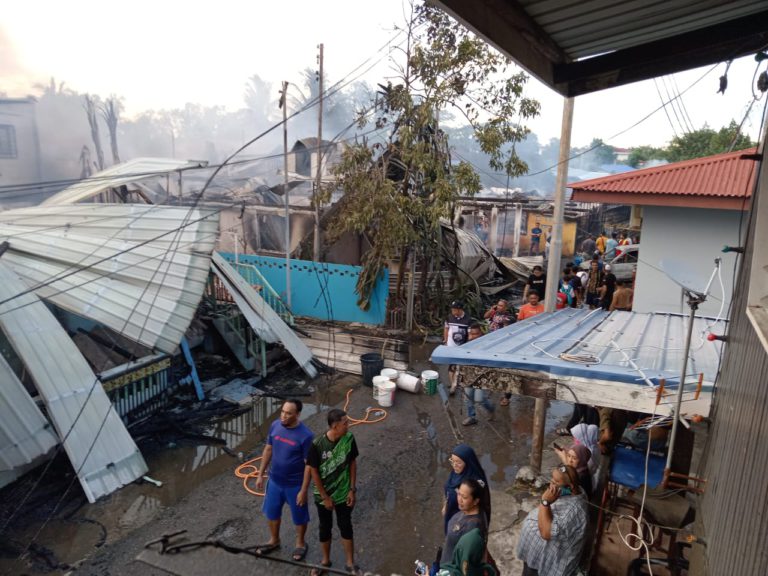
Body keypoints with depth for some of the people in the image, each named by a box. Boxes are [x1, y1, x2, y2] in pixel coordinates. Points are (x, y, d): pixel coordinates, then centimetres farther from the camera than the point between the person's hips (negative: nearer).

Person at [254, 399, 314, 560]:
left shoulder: (305, 435, -27)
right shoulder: (275, 426, -11)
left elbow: (308, 465, -19)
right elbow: (268, 450, 4)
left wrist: (303, 490, -15)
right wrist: (260, 474, 7)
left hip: (295, 484, -5)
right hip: (274, 481, 5)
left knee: (299, 516, 17)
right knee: (271, 511, 23)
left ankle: (300, 543, 43)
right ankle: (274, 540, 49)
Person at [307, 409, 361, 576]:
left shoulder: (349, 438, -17)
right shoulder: (317, 444, -26)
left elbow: (352, 463, -4)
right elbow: (314, 472, -15)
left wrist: (352, 489, -4)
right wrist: (325, 497, -10)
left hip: (343, 493, 2)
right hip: (323, 495, -2)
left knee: (346, 527, 15)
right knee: (325, 528, 18)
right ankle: (325, 560, 41)